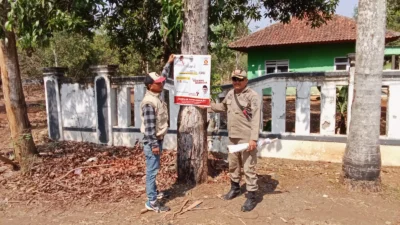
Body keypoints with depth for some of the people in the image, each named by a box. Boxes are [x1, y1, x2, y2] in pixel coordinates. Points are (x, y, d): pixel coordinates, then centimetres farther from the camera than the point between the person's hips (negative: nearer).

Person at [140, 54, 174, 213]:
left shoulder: (156, 96, 6)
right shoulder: (149, 102, -23)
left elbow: (163, 77, 22)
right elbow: (149, 126, -24)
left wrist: (169, 63, 28)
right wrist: (154, 144, -23)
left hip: (157, 139, 10)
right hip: (152, 141, -10)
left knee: (154, 169, 21)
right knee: (152, 171, -3)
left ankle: (153, 192, 36)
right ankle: (152, 202, 6)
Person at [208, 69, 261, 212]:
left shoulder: (252, 96, -14)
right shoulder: (230, 94, 10)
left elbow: (256, 119, -19)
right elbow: (222, 107, 29)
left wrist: (253, 138, -25)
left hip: (246, 138, -8)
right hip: (232, 137, 8)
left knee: (248, 168, -2)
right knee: (233, 164, 21)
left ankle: (251, 197, 10)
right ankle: (235, 188, 42)